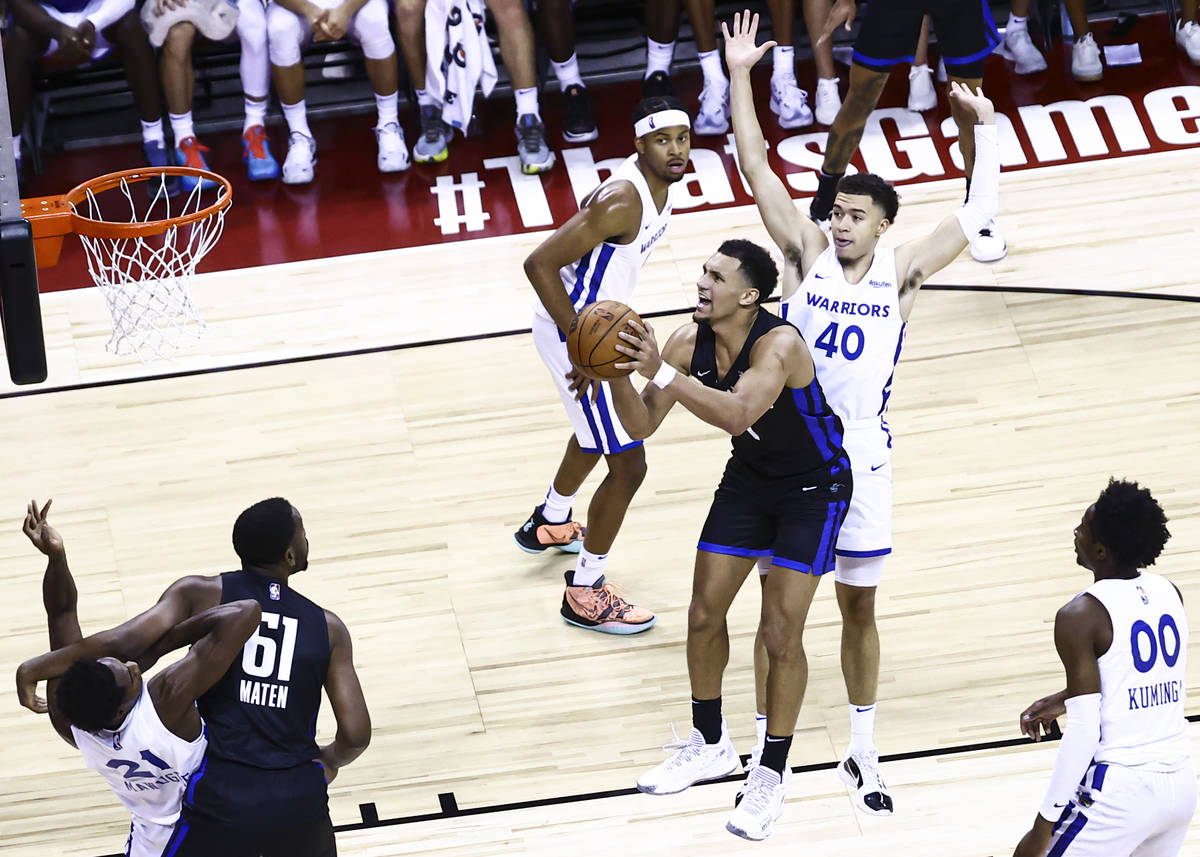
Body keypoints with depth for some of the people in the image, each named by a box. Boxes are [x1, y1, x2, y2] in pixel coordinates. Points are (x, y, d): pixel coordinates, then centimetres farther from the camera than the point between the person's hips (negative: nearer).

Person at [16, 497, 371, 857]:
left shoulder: (200, 595, -1)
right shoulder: (328, 628, 4)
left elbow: (122, 642, -15)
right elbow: (355, 733, -1)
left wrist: (39, 667, -3)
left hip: (220, 795, -2)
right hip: (299, 801, 2)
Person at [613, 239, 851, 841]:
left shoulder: (779, 345, -34)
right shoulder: (690, 341, -15)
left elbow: (737, 414, -51)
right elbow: (642, 426, -11)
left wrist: (662, 374, -56)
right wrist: (618, 375, -30)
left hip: (813, 487, -6)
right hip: (749, 478, 6)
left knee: (781, 633, -7)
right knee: (704, 616, 7)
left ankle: (772, 774, 9)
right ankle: (710, 745, 29)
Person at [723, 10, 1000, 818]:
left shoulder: (901, 272, -4)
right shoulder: (807, 252, -6)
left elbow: (979, 210, -6)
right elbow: (757, 168, -10)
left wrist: (985, 127, -13)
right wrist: (740, 77, -17)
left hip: (862, 462, 1)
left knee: (860, 607, 12)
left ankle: (863, 752, 27)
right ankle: (766, 758, 18)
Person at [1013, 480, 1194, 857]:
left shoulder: (1080, 616, -14)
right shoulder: (1169, 593, 7)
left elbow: (1084, 731, -17)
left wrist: (1045, 823, -12)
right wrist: (1065, 701, 27)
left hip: (1120, 788, -7)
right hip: (1181, 782, 7)